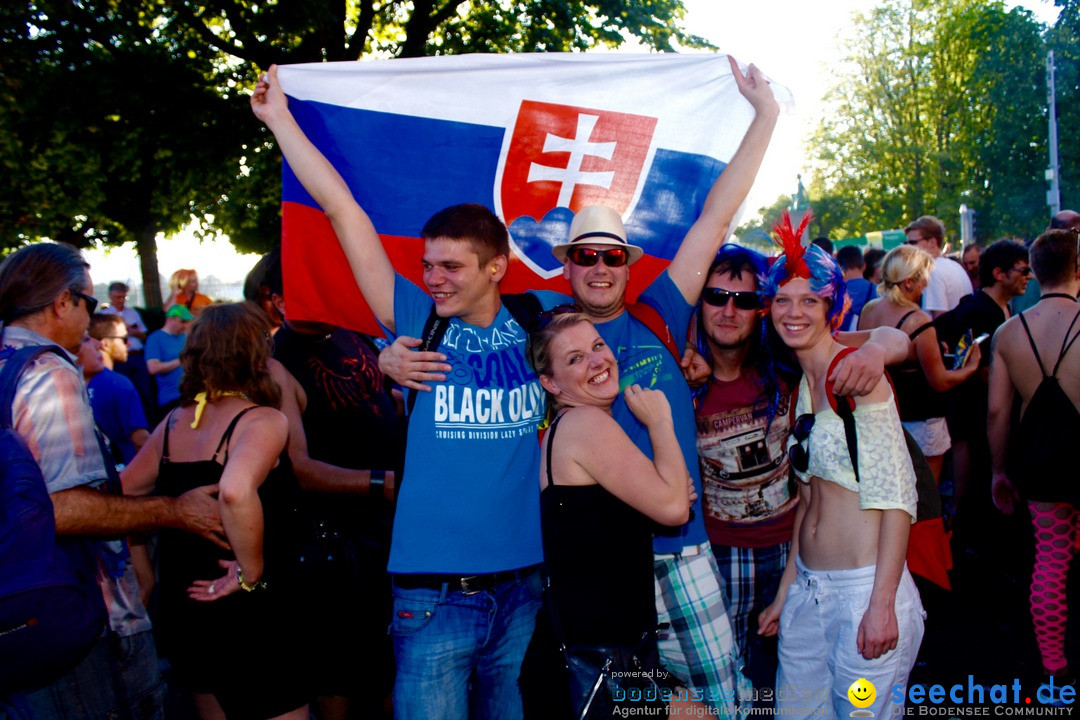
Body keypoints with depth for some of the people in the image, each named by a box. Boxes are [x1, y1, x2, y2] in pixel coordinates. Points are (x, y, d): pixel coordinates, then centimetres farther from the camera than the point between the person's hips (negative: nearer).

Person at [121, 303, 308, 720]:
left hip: (180, 607, 8)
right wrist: (252, 574, -22)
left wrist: (145, 576, 17)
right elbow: (235, 492, -35)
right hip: (246, 614, -7)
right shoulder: (263, 420, -16)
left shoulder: (174, 423, 4)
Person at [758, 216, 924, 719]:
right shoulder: (802, 386, 11)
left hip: (863, 590, -7)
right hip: (807, 592, 7)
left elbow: (897, 497, -15)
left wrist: (882, 604, -20)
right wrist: (785, 594, 17)